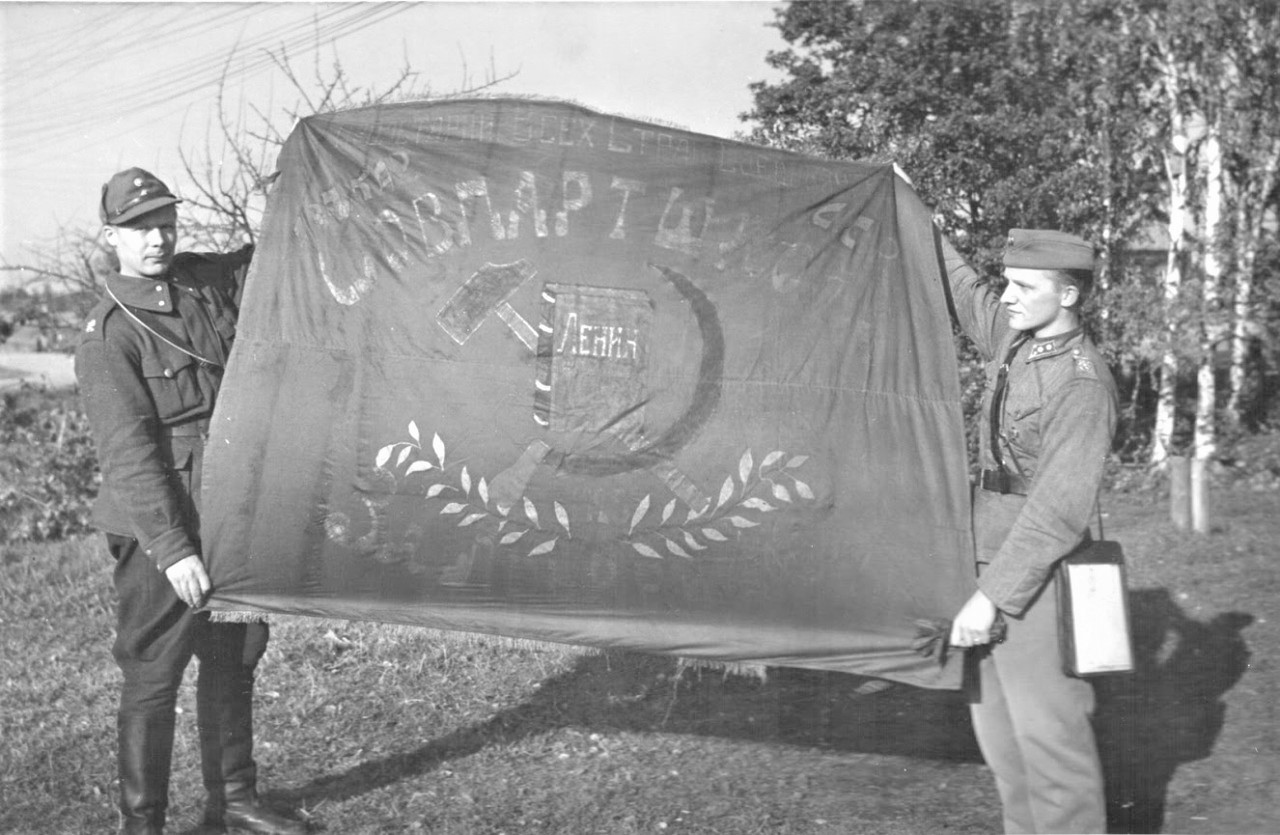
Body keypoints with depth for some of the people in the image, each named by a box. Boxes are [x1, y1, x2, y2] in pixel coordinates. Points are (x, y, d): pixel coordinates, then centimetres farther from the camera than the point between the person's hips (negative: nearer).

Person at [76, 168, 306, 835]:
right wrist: (172, 549, -24)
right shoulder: (107, 337, -13)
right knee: (153, 676, 1)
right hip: (162, 532, -7)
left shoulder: (208, 280, 6)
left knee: (234, 660, 16)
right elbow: (129, 454, -18)